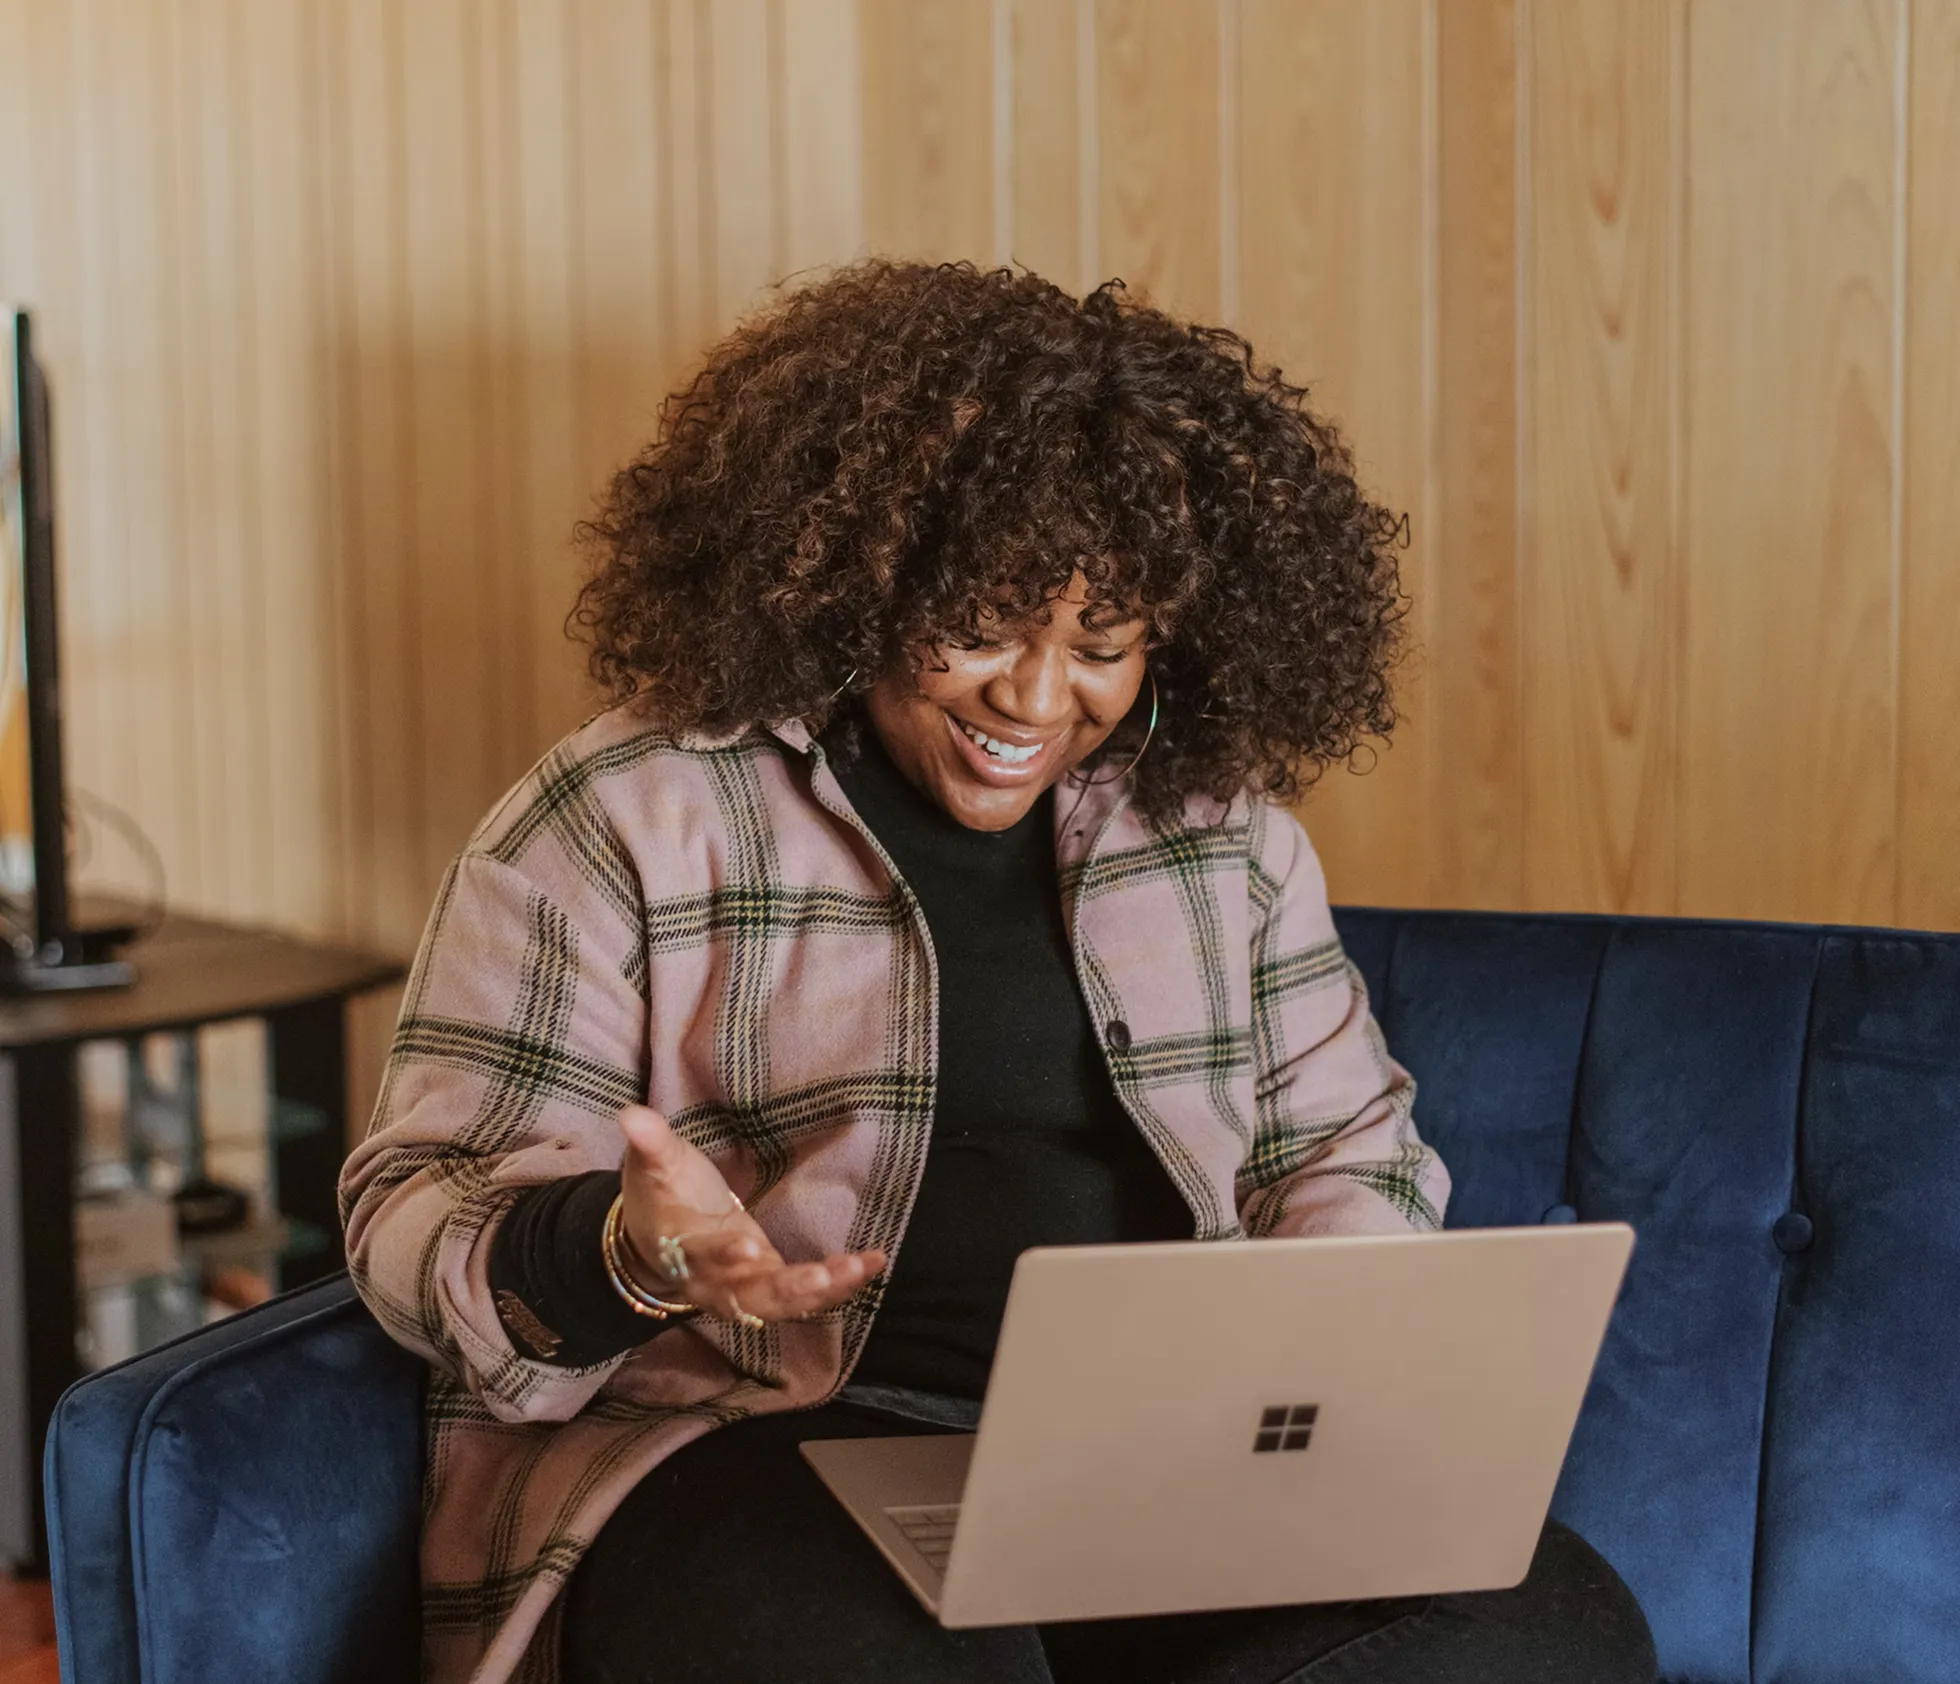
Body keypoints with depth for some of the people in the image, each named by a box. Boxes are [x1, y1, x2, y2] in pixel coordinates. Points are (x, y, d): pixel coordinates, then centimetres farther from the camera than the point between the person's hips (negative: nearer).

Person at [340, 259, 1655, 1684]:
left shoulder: (1220, 822, 14)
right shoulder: (619, 825, 0)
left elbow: (1348, 1146, 21)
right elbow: (421, 1215, -2)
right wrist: (626, 1254, -25)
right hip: (759, 1447, -5)